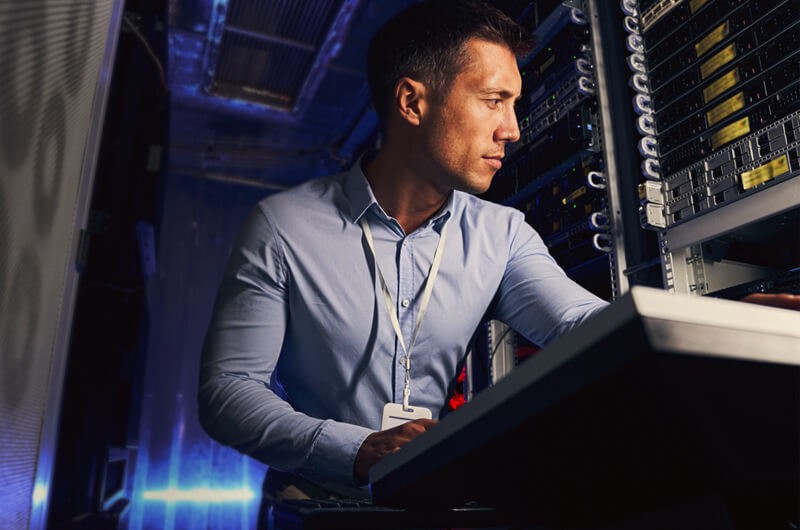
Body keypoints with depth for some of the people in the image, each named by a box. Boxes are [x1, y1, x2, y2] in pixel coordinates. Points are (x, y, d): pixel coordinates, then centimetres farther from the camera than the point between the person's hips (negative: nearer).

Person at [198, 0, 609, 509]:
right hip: (318, 498, -1)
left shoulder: (502, 235, 1)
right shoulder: (285, 226, -9)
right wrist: (359, 451, -25)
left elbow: (589, 326, -12)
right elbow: (225, 391, -10)